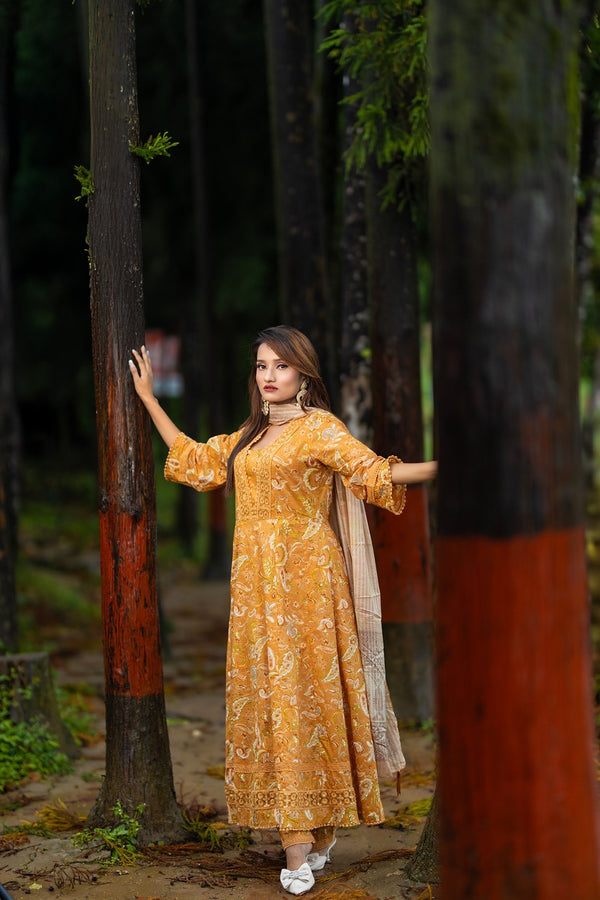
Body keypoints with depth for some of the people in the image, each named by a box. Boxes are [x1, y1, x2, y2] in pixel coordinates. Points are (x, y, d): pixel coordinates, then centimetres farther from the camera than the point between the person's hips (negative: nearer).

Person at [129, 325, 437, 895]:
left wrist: (436, 468, -27)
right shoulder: (251, 436, 18)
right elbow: (194, 462, 28)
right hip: (255, 583, 7)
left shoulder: (318, 428, -3)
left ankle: (310, 839, -3)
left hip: (304, 577, -7)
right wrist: (148, 399, 33)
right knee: (269, 697, 2)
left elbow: (371, 471, -12)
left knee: (305, 695, -8)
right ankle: (303, 842, 5)